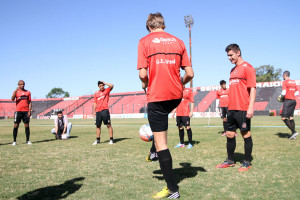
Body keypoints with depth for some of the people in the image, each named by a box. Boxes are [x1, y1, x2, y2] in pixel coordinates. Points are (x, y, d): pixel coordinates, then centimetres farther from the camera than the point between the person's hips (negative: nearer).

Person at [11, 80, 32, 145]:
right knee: (16, 125, -2)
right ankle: (14, 141, 4)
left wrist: (29, 111, -2)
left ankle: (27, 140, 7)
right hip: (18, 111, -1)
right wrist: (16, 90, -22)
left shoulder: (28, 92, 10)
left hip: (26, 111, 1)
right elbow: (12, 99, -13)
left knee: (27, 126, 2)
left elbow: (29, 102, 9)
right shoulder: (16, 91, 5)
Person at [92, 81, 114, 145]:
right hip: (98, 111, 5)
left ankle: (111, 139, -1)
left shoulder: (106, 90, 5)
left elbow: (111, 86, -15)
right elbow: (95, 103, 18)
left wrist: (104, 83, -6)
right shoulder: (96, 93, 15)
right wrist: (94, 112, 13)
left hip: (105, 110, -4)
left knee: (108, 125, -6)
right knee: (98, 126, 9)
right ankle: (97, 140, 20)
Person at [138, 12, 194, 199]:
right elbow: (190, 74, 3)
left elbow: (143, 74, -11)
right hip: (176, 95, 5)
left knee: (161, 143, -1)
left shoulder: (145, 41, -1)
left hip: (157, 95, -5)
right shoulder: (178, 41, 9)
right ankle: (155, 151, 42)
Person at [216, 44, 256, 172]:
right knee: (229, 134, 10)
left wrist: (251, 107, -19)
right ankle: (230, 161, 22)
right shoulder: (233, 70, 18)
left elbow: (253, 88, -12)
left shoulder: (247, 67, -6)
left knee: (246, 134, 1)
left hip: (243, 109, -8)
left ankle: (247, 162, 13)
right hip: (232, 108, 8)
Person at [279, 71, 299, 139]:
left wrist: (280, 97, 0)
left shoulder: (285, 82, -8)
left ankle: (294, 131, -15)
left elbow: (284, 92, -17)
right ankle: (293, 134, 9)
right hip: (293, 101, 8)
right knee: (291, 117, 11)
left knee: (284, 118, -6)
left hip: (287, 101, -8)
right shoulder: (293, 82, 14)